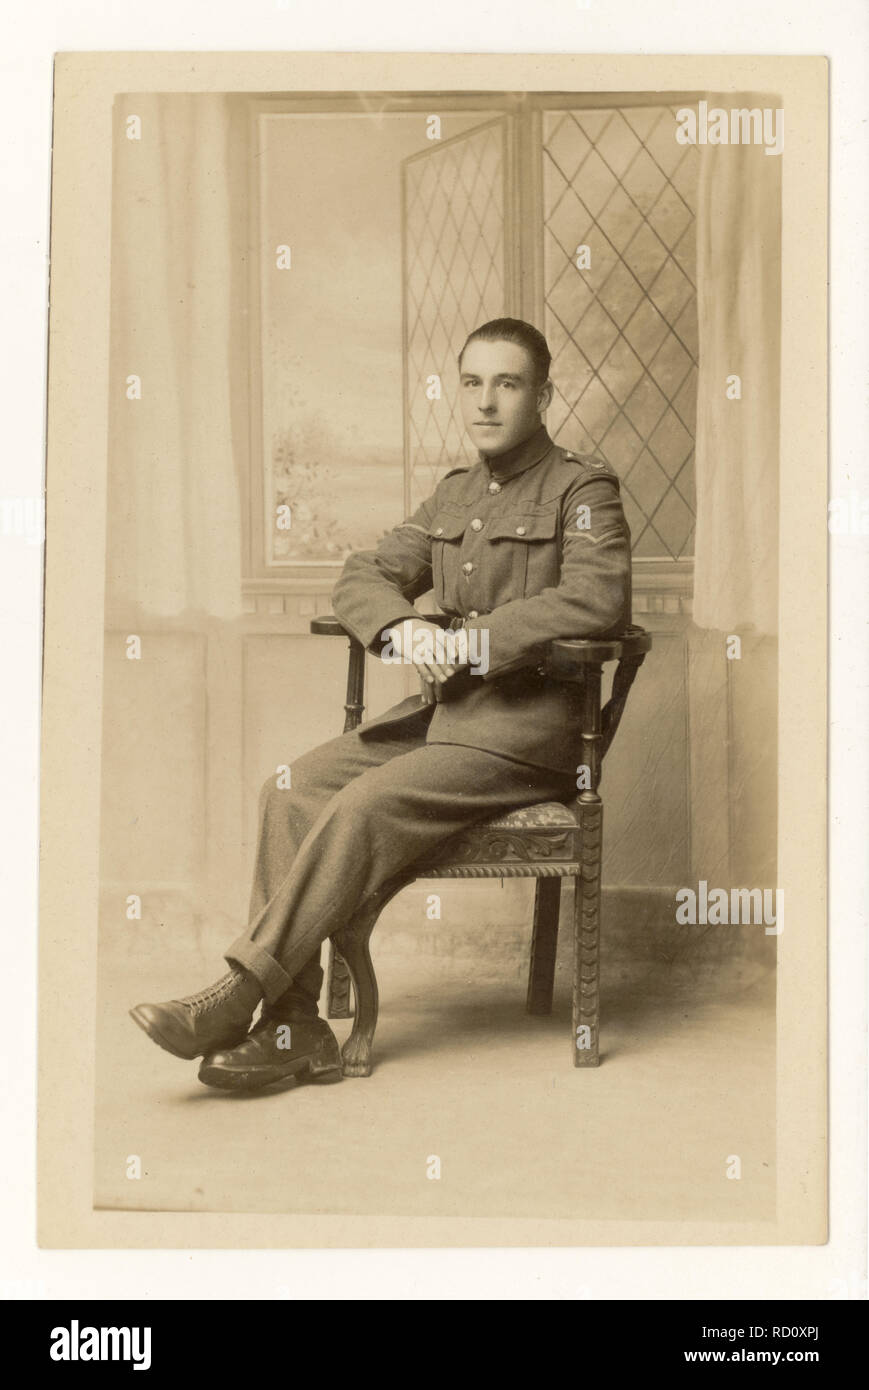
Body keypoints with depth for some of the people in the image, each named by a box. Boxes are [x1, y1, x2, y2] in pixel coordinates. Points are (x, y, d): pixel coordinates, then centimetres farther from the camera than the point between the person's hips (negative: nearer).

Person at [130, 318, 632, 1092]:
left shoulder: (582, 489, -1)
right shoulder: (454, 495, 21)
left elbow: (598, 600, -18)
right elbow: (364, 576, 17)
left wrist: (467, 641, -19)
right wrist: (400, 627, -7)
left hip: (524, 727, -7)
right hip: (438, 711, 7)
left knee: (363, 807, -26)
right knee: (293, 790, -14)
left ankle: (236, 996, -20)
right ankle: (292, 1028, -18)